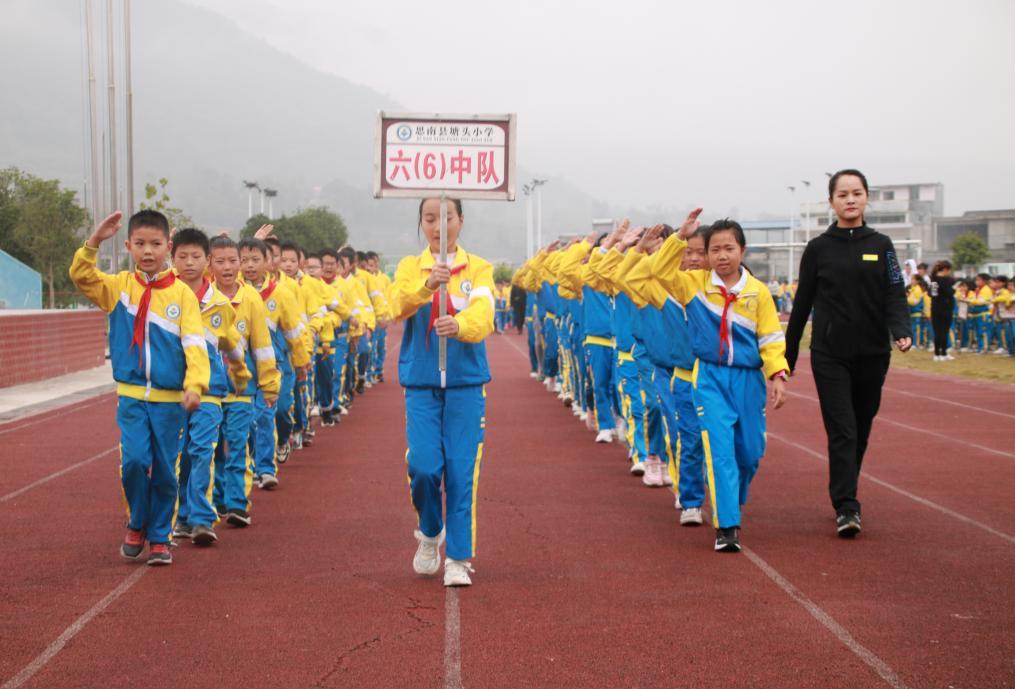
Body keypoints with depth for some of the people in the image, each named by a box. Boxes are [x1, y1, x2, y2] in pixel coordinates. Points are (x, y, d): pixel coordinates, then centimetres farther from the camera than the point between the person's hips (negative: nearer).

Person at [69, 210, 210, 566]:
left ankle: (160, 537, 21)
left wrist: (195, 384, -23)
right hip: (131, 395, 1)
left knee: (165, 469, 6)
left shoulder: (181, 293, -3)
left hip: (170, 397, -1)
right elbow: (81, 277, -10)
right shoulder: (119, 286, 4)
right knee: (134, 460, -11)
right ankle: (137, 525, 14)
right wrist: (93, 242, -23)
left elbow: (194, 342, -10)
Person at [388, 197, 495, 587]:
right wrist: (428, 284, -36)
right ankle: (430, 533, 22)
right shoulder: (410, 267, 5)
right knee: (424, 466, -7)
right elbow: (398, 304, -16)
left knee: (461, 470, -2)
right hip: (421, 382, 1)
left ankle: (458, 558, 9)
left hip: (466, 382, -1)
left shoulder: (478, 269, 1)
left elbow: (484, 316, -18)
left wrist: (459, 325, -40)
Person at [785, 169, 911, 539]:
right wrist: (788, 356, 8)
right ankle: (846, 508, -11)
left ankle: (845, 495, 26)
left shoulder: (881, 245, 5)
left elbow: (895, 295, -2)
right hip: (830, 355, -2)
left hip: (873, 355, 2)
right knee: (842, 432, -10)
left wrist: (902, 331, -22)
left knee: (860, 431, 10)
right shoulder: (818, 248, 2)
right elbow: (802, 304, 6)